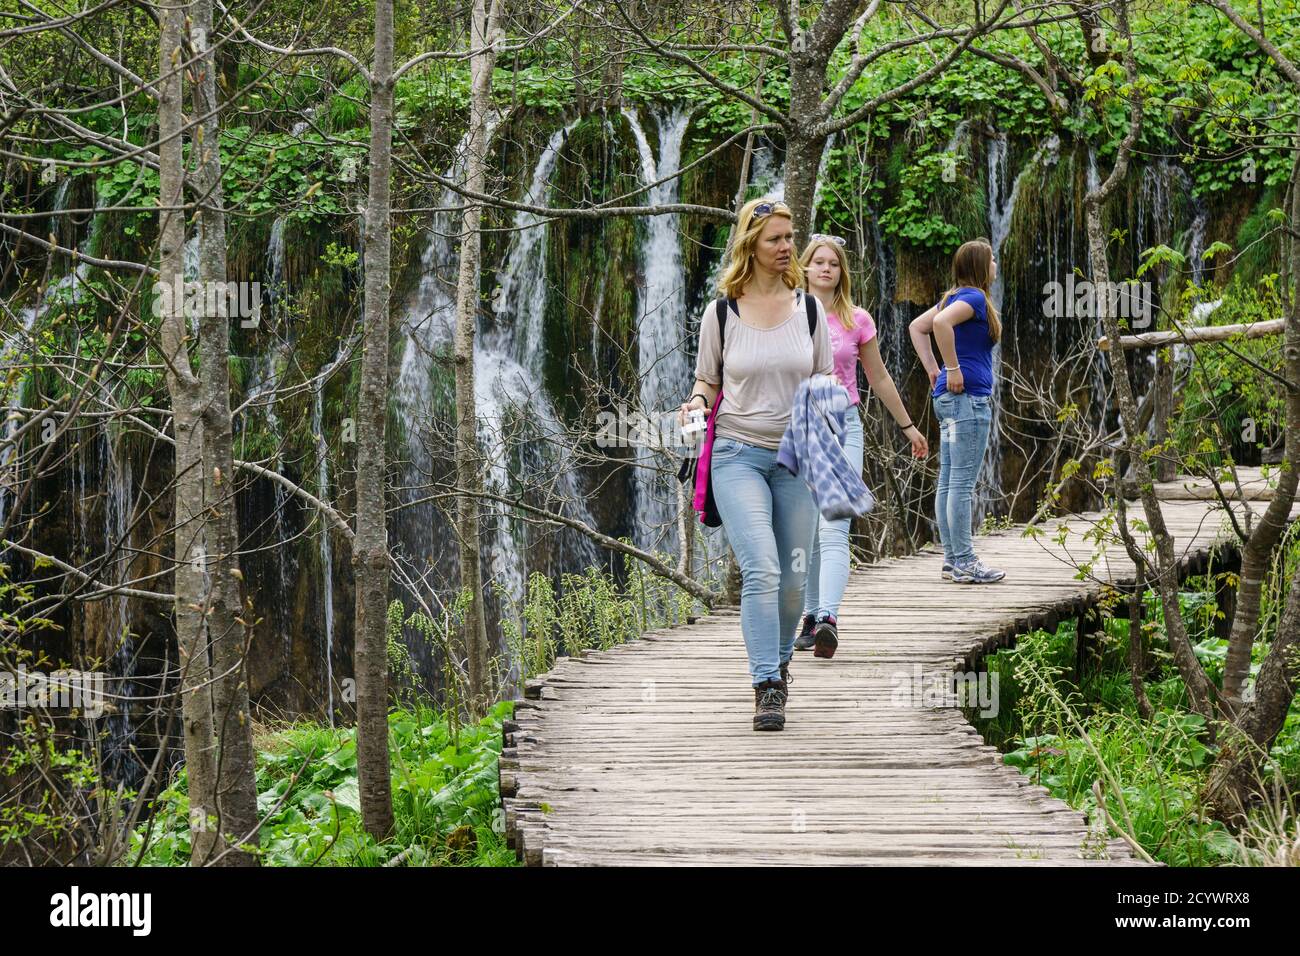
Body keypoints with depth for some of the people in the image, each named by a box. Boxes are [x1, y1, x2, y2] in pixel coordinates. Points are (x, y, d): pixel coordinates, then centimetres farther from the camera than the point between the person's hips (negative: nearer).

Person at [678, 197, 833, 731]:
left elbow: (825, 380, 12)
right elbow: (707, 382, 10)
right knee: (761, 570, -18)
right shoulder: (721, 312, 1)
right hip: (738, 452, -3)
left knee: (794, 577, 7)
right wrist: (696, 404, -11)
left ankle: (778, 659, 34)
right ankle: (767, 688, -19)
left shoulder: (809, 308, 6)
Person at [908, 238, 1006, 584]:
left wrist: (933, 370, 16)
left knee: (948, 482, 9)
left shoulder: (956, 297, 16)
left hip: (949, 399, 10)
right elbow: (941, 322, -29)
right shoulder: (974, 297, -11)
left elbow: (916, 327, 24)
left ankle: (952, 560, 13)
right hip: (968, 397, -10)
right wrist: (953, 369, -21)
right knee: (962, 483, -8)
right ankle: (964, 563, -7)